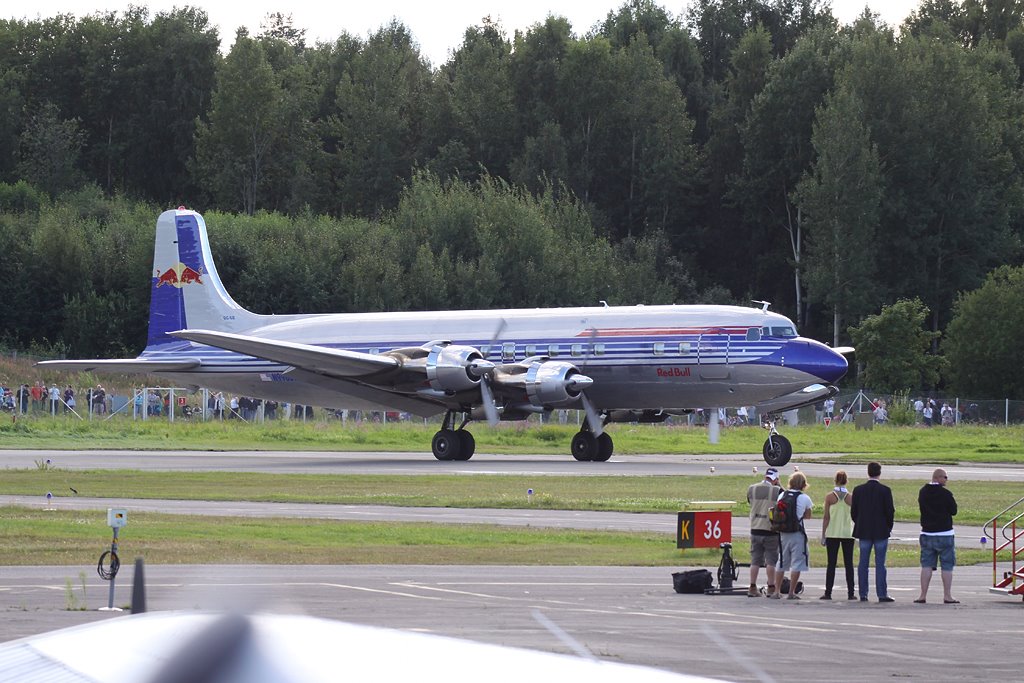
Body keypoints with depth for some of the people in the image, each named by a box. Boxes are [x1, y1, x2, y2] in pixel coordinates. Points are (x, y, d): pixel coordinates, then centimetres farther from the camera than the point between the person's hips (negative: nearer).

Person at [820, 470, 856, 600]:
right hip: (848, 533, 1)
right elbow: (854, 517, 3)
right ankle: (850, 593, 4)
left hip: (832, 534, -1)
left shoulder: (830, 496, -4)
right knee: (848, 564, 5)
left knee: (831, 564, 1)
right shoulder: (851, 497, -1)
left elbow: (826, 517, -3)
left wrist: (823, 535, 2)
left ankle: (828, 593, -2)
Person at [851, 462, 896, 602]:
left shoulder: (858, 490, 0)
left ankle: (863, 594, 6)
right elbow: (890, 511, -7)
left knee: (863, 563, 6)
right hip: (881, 531, -2)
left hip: (864, 532, 3)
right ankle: (882, 594, -2)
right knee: (880, 563, -1)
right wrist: (889, 527, 7)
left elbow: (853, 511, 3)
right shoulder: (885, 490, -8)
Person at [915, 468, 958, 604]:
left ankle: (923, 596, 5)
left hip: (927, 533, 5)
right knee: (947, 566, 2)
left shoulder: (923, 492, 5)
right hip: (944, 534, -5)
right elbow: (953, 511, -5)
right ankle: (947, 596, 1)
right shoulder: (945, 494, -12)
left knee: (926, 565, 8)